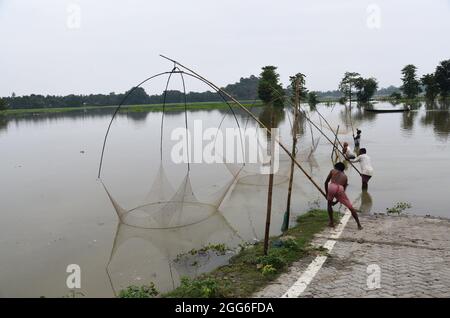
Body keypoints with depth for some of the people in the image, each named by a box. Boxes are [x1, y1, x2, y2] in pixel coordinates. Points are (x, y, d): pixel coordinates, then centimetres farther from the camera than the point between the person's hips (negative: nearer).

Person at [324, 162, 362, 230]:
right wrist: (336, 202, 35)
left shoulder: (333, 171, 27)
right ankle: (359, 225, 18)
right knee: (351, 208, 15)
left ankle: (331, 223, 24)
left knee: (329, 204, 27)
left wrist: (327, 193, 30)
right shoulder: (345, 177, 32)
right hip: (340, 189, 1)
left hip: (332, 187, -1)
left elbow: (326, 182, 20)